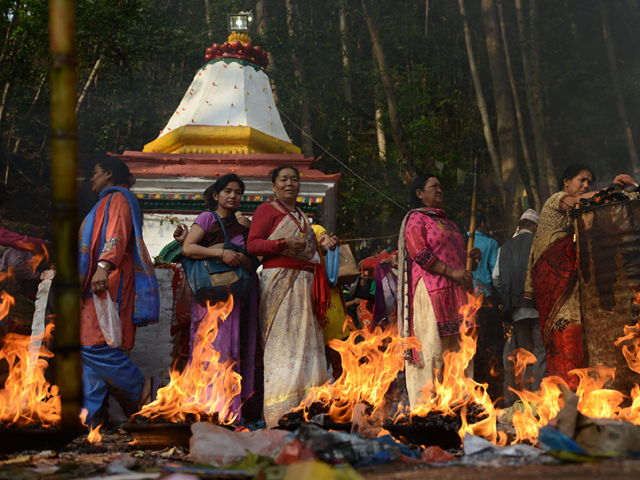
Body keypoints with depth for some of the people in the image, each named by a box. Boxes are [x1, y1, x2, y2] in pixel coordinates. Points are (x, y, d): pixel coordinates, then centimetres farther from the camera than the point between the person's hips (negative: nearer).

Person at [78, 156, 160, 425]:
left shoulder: (118, 198, -1)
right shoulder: (106, 203, 30)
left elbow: (118, 236, -19)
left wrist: (104, 266, -34)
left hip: (107, 284, -10)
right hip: (95, 285, 10)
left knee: (93, 345, -19)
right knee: (90, 347, 1)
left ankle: (142, 387, -8)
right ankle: (86, 416, -4)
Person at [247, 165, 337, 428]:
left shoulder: (301, 216, 26)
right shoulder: (267, 210, 3)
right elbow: (252, 244, -8)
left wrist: (325, 246, 19)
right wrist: (284, 244, -20)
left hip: (304, 283, 8)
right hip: (279, 279, -7)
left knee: (305, 342, 3)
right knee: (281, 342, -11)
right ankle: (280, 416, -12)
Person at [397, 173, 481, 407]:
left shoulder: (447, 223, 27)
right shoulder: (416, 219, 2)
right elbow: (420, 255, -11)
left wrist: (472, 256, 11)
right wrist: (451, 272, -17)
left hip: (455, 292, 8)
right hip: (431, 291, -8)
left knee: (458, 348, 2)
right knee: (432, 346, -11)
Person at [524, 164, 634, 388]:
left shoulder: (578, 212, 29)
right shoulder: (557, 199, 5)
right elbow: (576, 202, -15)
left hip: (570, 273, 7)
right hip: (552, 267, -7)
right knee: (565, 322, -17)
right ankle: (567, 385, -23)